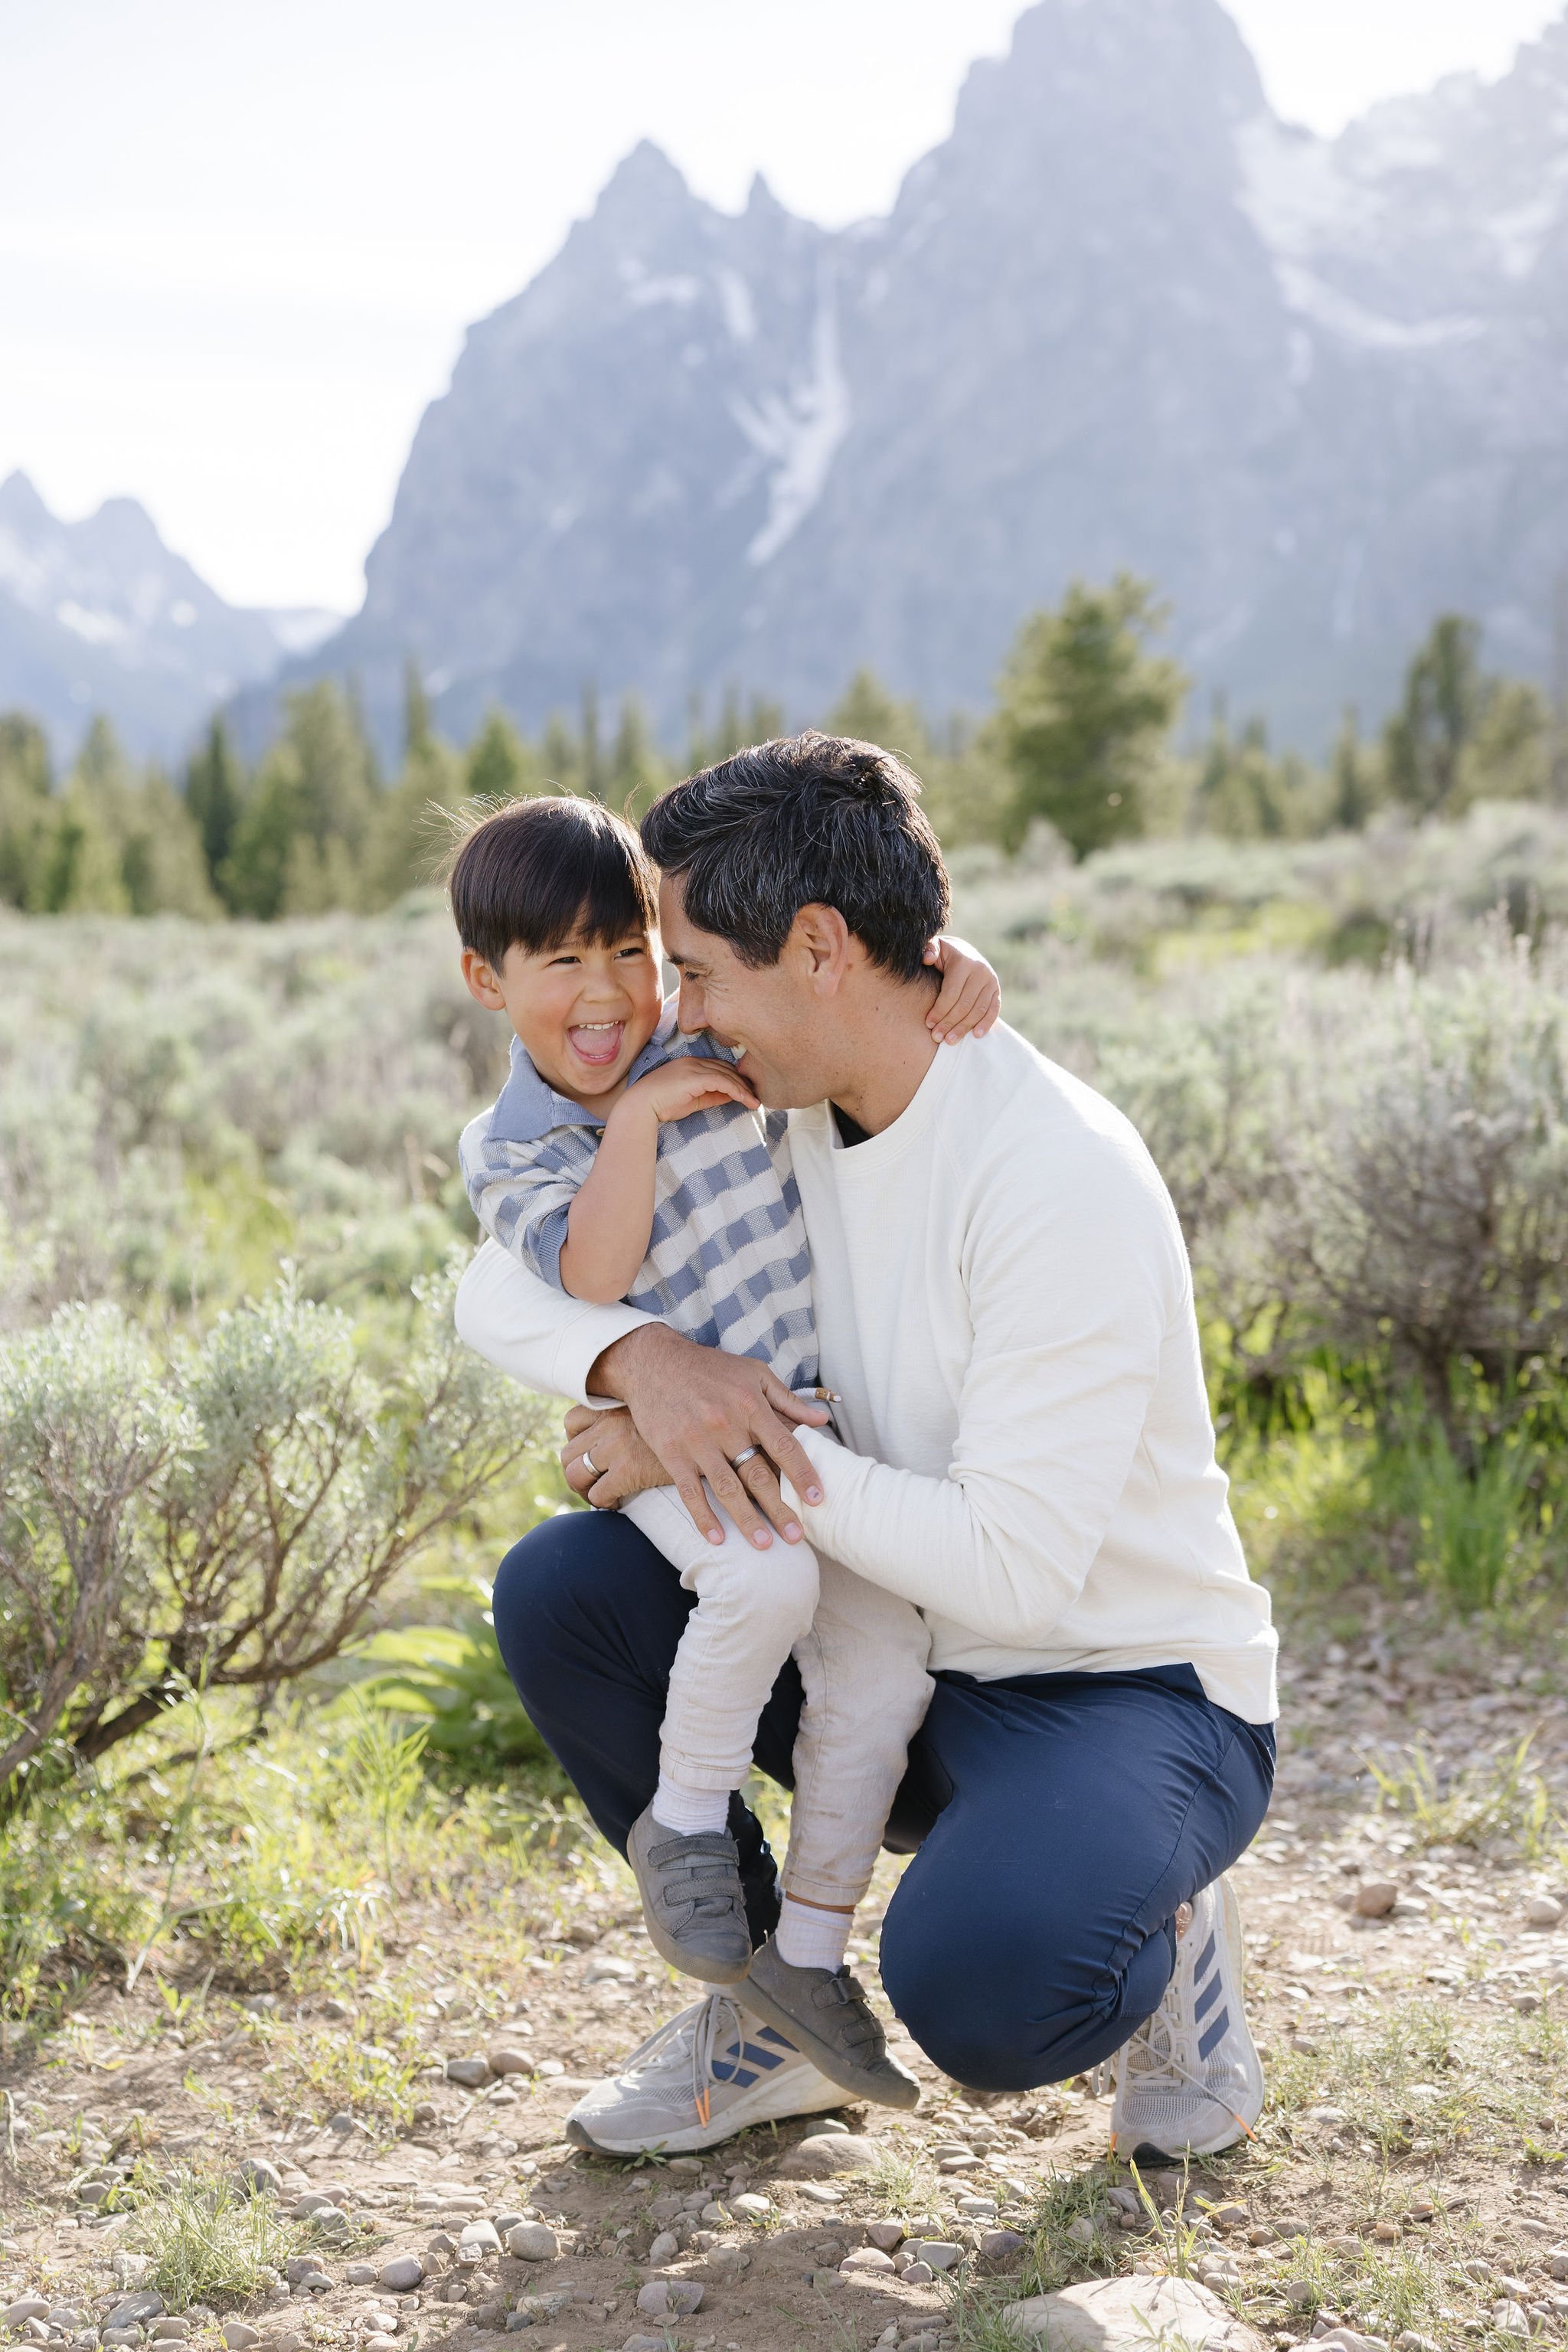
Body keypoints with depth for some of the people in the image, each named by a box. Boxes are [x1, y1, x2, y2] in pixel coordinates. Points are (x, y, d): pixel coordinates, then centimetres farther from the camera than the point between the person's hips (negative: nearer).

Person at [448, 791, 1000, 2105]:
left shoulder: (722, 1035, 1)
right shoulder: (509, 1150, -4)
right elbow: (591, 1278, -20)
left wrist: (949, 956, -13)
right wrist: (637, 1119, -24)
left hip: (807, 1418, 4)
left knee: (882, 1668, -8)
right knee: (766, 1579, -34)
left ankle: (809, 1950, 11)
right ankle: (686, 1821, -8)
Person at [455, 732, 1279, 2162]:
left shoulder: (1063, 1181, -26)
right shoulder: (779, 1122, -1)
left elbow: (1016, 1572, -28)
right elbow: (498, 1290, 0)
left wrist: (756, 1452, -24)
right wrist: (643, 1358, -22)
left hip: (1130, 1692, -7)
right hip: (903, 1665, 7)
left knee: (976, 1988, -35)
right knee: (560, 1591, -8)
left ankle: (1152, 1934, 3)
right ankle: (775, 2012, 8)